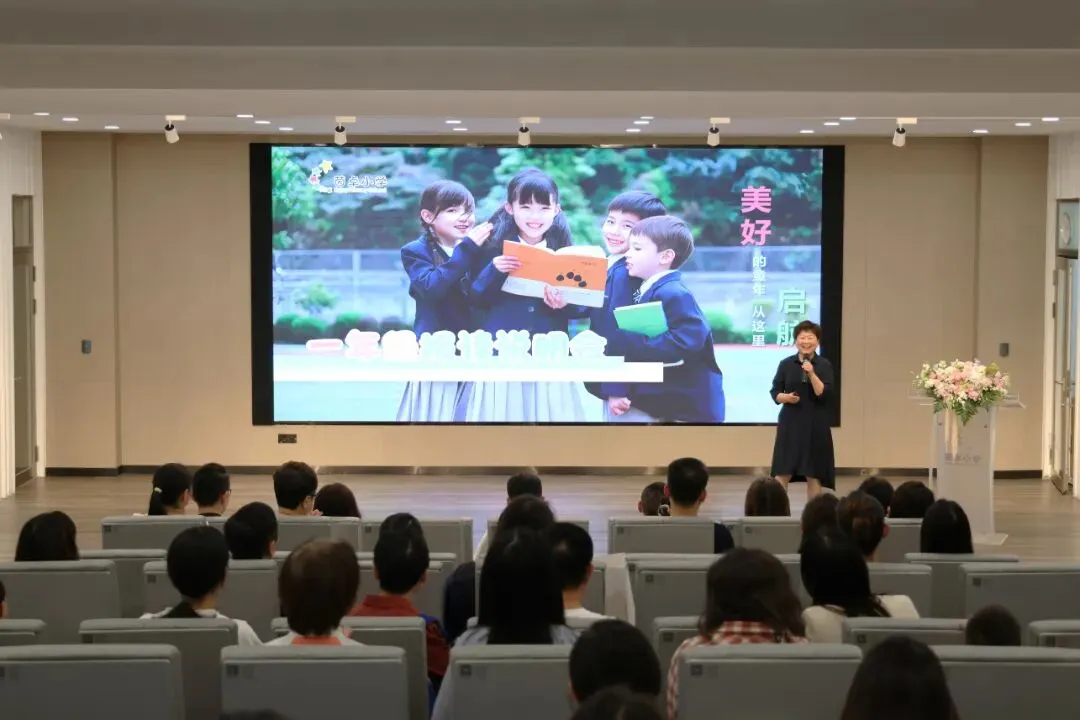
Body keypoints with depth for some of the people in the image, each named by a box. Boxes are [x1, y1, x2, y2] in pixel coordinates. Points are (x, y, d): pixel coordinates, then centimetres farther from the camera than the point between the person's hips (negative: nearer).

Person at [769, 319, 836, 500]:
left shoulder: (824, 365, -2)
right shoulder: (786, 364, 2)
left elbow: (825, 395, -11)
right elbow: (775, 392, 6)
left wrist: (812, 374, -21)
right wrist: (785, 397, -15)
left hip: (815, 425, -1)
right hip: (790, 423, 1)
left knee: (814, 474, 4)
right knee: (782, 473, -2)